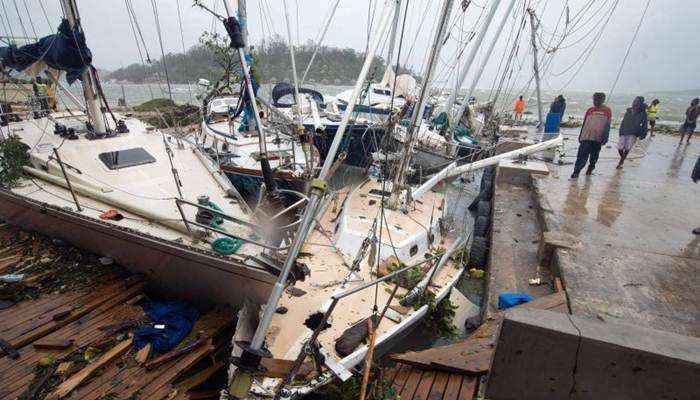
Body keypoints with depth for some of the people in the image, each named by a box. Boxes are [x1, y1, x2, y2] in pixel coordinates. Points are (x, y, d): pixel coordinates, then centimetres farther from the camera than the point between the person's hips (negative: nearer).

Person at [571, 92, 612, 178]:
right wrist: (580, 135, 15)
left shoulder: (607, 111, 2)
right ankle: (576, 171, -8)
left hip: (598, 138, 0)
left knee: (594, 156, 14)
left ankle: (590, 168, 35)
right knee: (582, 156, -9)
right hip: (586, 137, 0)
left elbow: (607, 126, 3)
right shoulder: (590, 110, 6)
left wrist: (605, 137, -3)